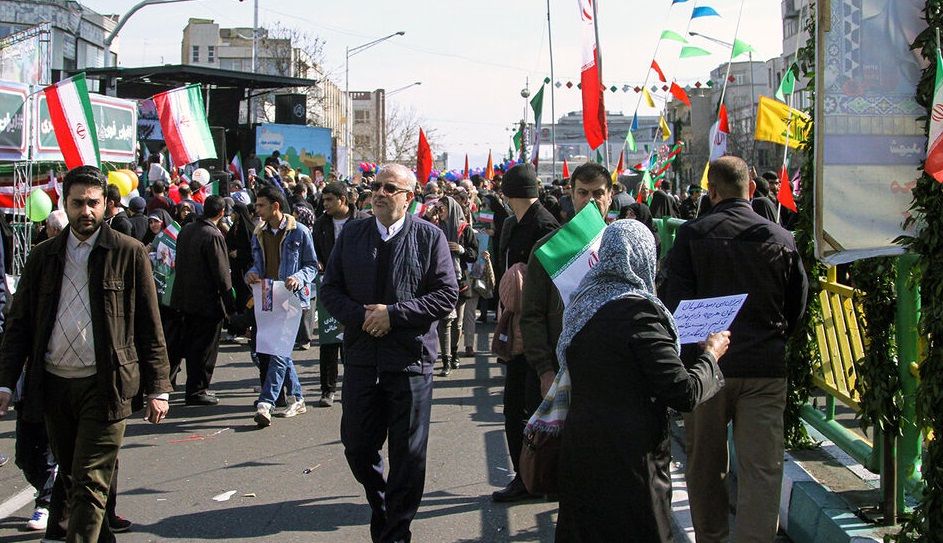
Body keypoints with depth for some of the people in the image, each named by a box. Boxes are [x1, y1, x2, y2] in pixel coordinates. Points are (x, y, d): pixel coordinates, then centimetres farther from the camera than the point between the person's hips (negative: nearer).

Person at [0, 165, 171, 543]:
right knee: (73, 480, 13)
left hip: (105, 385, -4)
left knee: (90, 484, -8)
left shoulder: (129, 253, -1)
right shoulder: (44, 257, 9)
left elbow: (150, 327, 0)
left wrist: (158, 388, -3)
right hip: (54, 385, 4)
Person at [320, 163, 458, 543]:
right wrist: (361, 316, -12)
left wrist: (393, 313, -16)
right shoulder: (351, 235, 7)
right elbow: (330, 289, 7)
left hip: (411, 358, -3)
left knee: (407, 453, 4)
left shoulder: (430, 237, -3)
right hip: (361, 356, 3)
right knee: (357, 445, 10)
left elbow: (447, 294, -8)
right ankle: (380, 506, 37)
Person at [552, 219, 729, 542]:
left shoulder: (581, 301, 4)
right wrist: (711, 354, -1)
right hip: (628, 460, -7)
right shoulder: (639, 310, -19)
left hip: (578, 451, 7)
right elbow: (684, 393, -20)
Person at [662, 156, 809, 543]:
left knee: (705, 466, 14)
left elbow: (675, 301, -6)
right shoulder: (781, 239, -1)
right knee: (762, 469, 1)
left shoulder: (691, 235, -5)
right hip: (767, 367, 0)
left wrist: (684, 356, 7)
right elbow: (798, 305, 6)